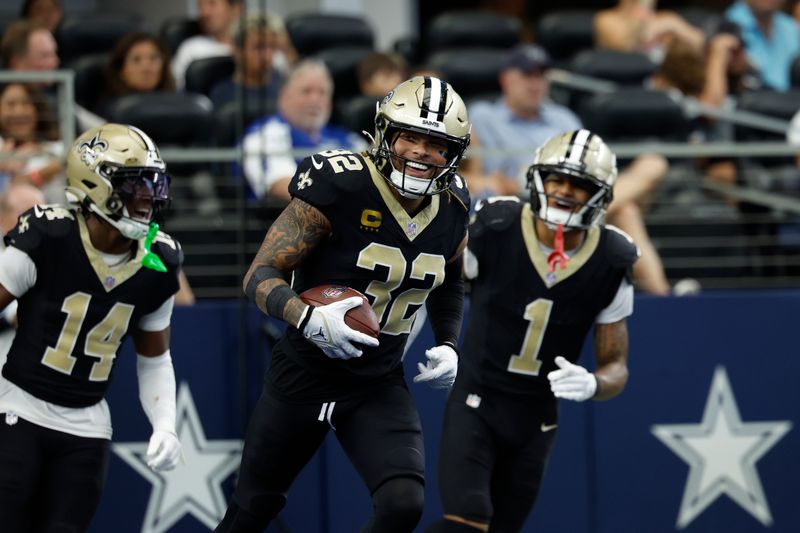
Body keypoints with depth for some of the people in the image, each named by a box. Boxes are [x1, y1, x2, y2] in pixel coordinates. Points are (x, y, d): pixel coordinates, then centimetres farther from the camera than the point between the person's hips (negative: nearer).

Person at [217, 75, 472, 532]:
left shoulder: (453, 209, -2)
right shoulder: (340, 188, -19)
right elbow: (261, 276, -18)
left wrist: (449, 345, 4)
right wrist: (308, 318, -37)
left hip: (379, 388, 3)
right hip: (304, 374, -3)